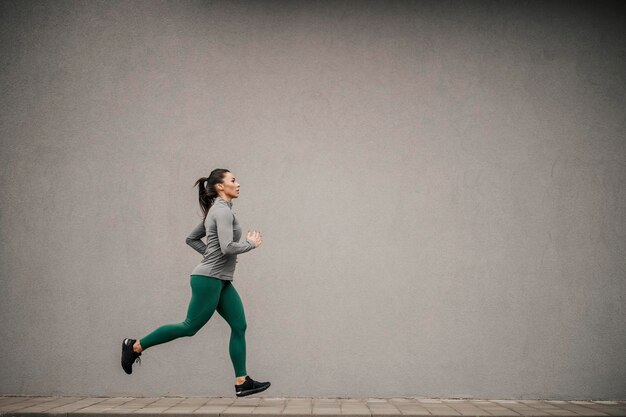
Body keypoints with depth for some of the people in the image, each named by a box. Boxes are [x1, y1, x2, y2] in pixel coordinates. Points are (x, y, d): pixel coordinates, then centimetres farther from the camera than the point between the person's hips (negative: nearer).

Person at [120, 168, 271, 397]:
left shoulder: (217, 210, 16)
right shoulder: (223, 210, -14)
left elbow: (191, 238, 22)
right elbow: (228, 247, -25)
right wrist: (251, 243, -9)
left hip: (221, 281, 10)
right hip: (208, 279, -10)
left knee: (239, 326, 4)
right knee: (190, 327, -1)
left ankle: (242, 382, 6)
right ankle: (135, 346, 12)